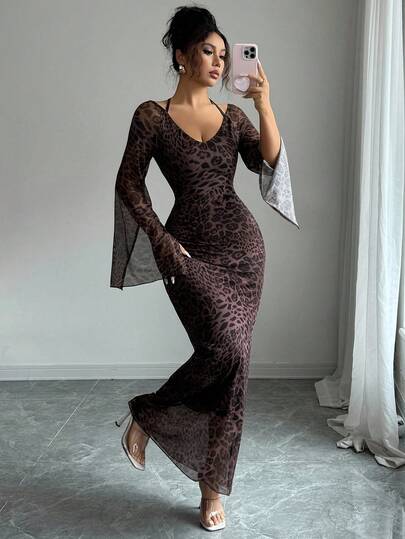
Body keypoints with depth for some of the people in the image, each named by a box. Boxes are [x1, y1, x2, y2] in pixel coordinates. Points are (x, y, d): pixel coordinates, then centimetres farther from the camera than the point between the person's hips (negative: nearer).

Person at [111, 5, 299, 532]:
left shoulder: (232, 115, 11)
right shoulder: (152, 115, -1)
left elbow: (269, 162, -3)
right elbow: (129, 183, -1)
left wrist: (264, 103, -12)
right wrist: (161, 239, -9)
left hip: (242, 244, 5)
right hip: (189, 250, -4)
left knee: (233, 362, 2)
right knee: (225, 348, -22)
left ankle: (212, 488, 17)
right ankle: (144, 414, 8)